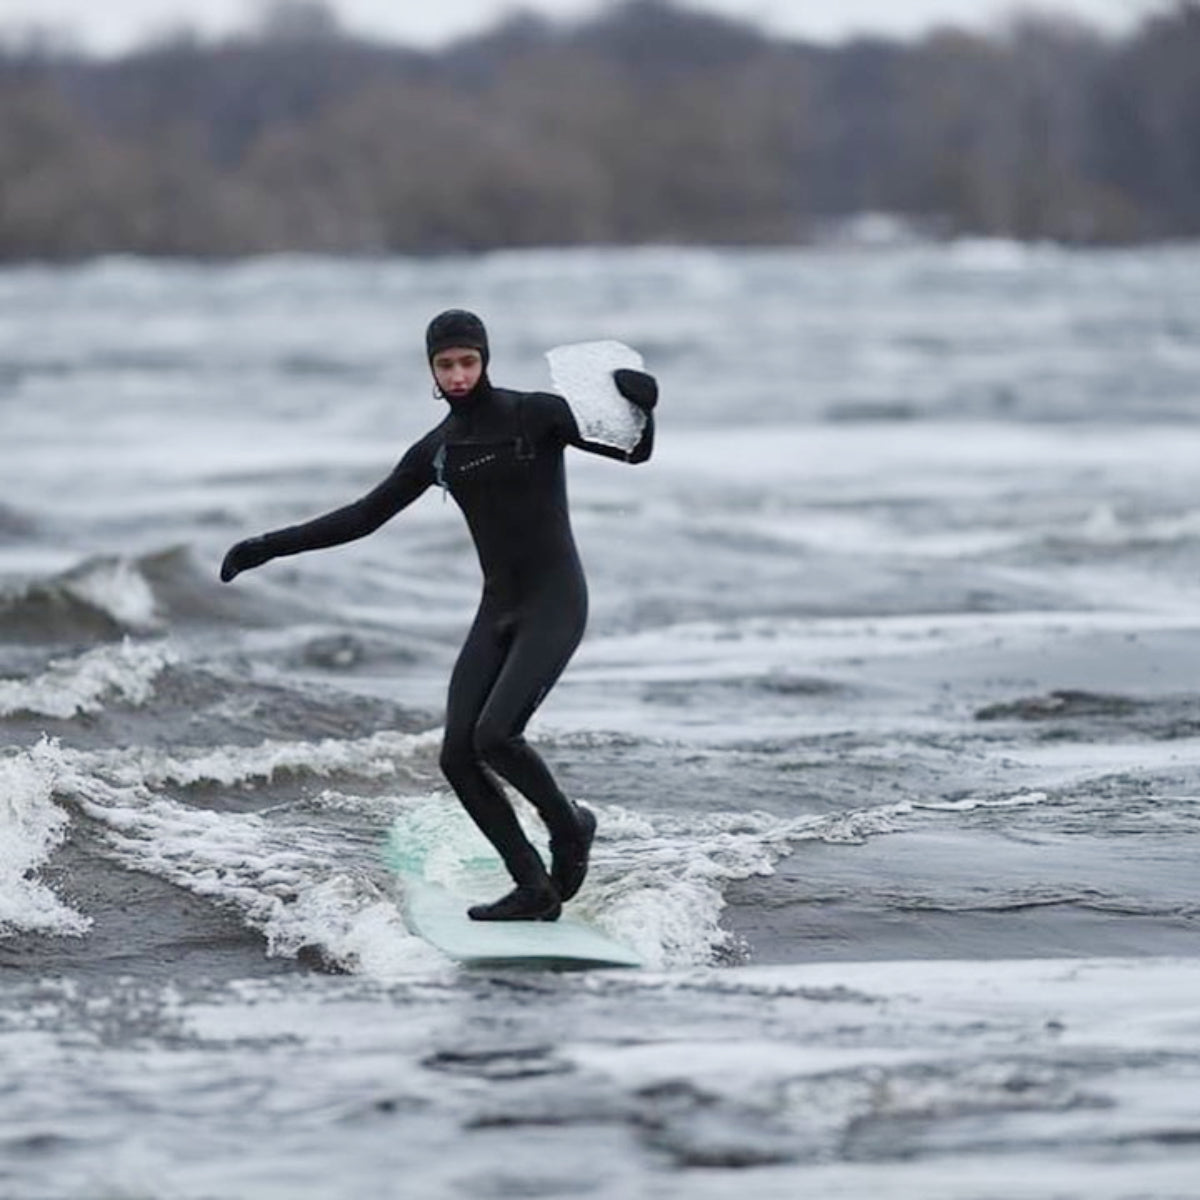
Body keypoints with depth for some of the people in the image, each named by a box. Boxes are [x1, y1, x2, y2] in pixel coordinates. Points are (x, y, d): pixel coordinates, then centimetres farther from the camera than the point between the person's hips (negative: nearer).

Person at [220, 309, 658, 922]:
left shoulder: (535, 414, -6)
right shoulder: (437, 450, 10)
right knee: (457, 755, -6)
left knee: (495, 736, -22)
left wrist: (638, 403, -30)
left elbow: (635, 451, -8)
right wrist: (269, 546, 13)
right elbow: (364, 516, 16)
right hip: (497, 611, 6)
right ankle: (535, 887, 1)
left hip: (555, 603, -6)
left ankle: (570, 826, 6)